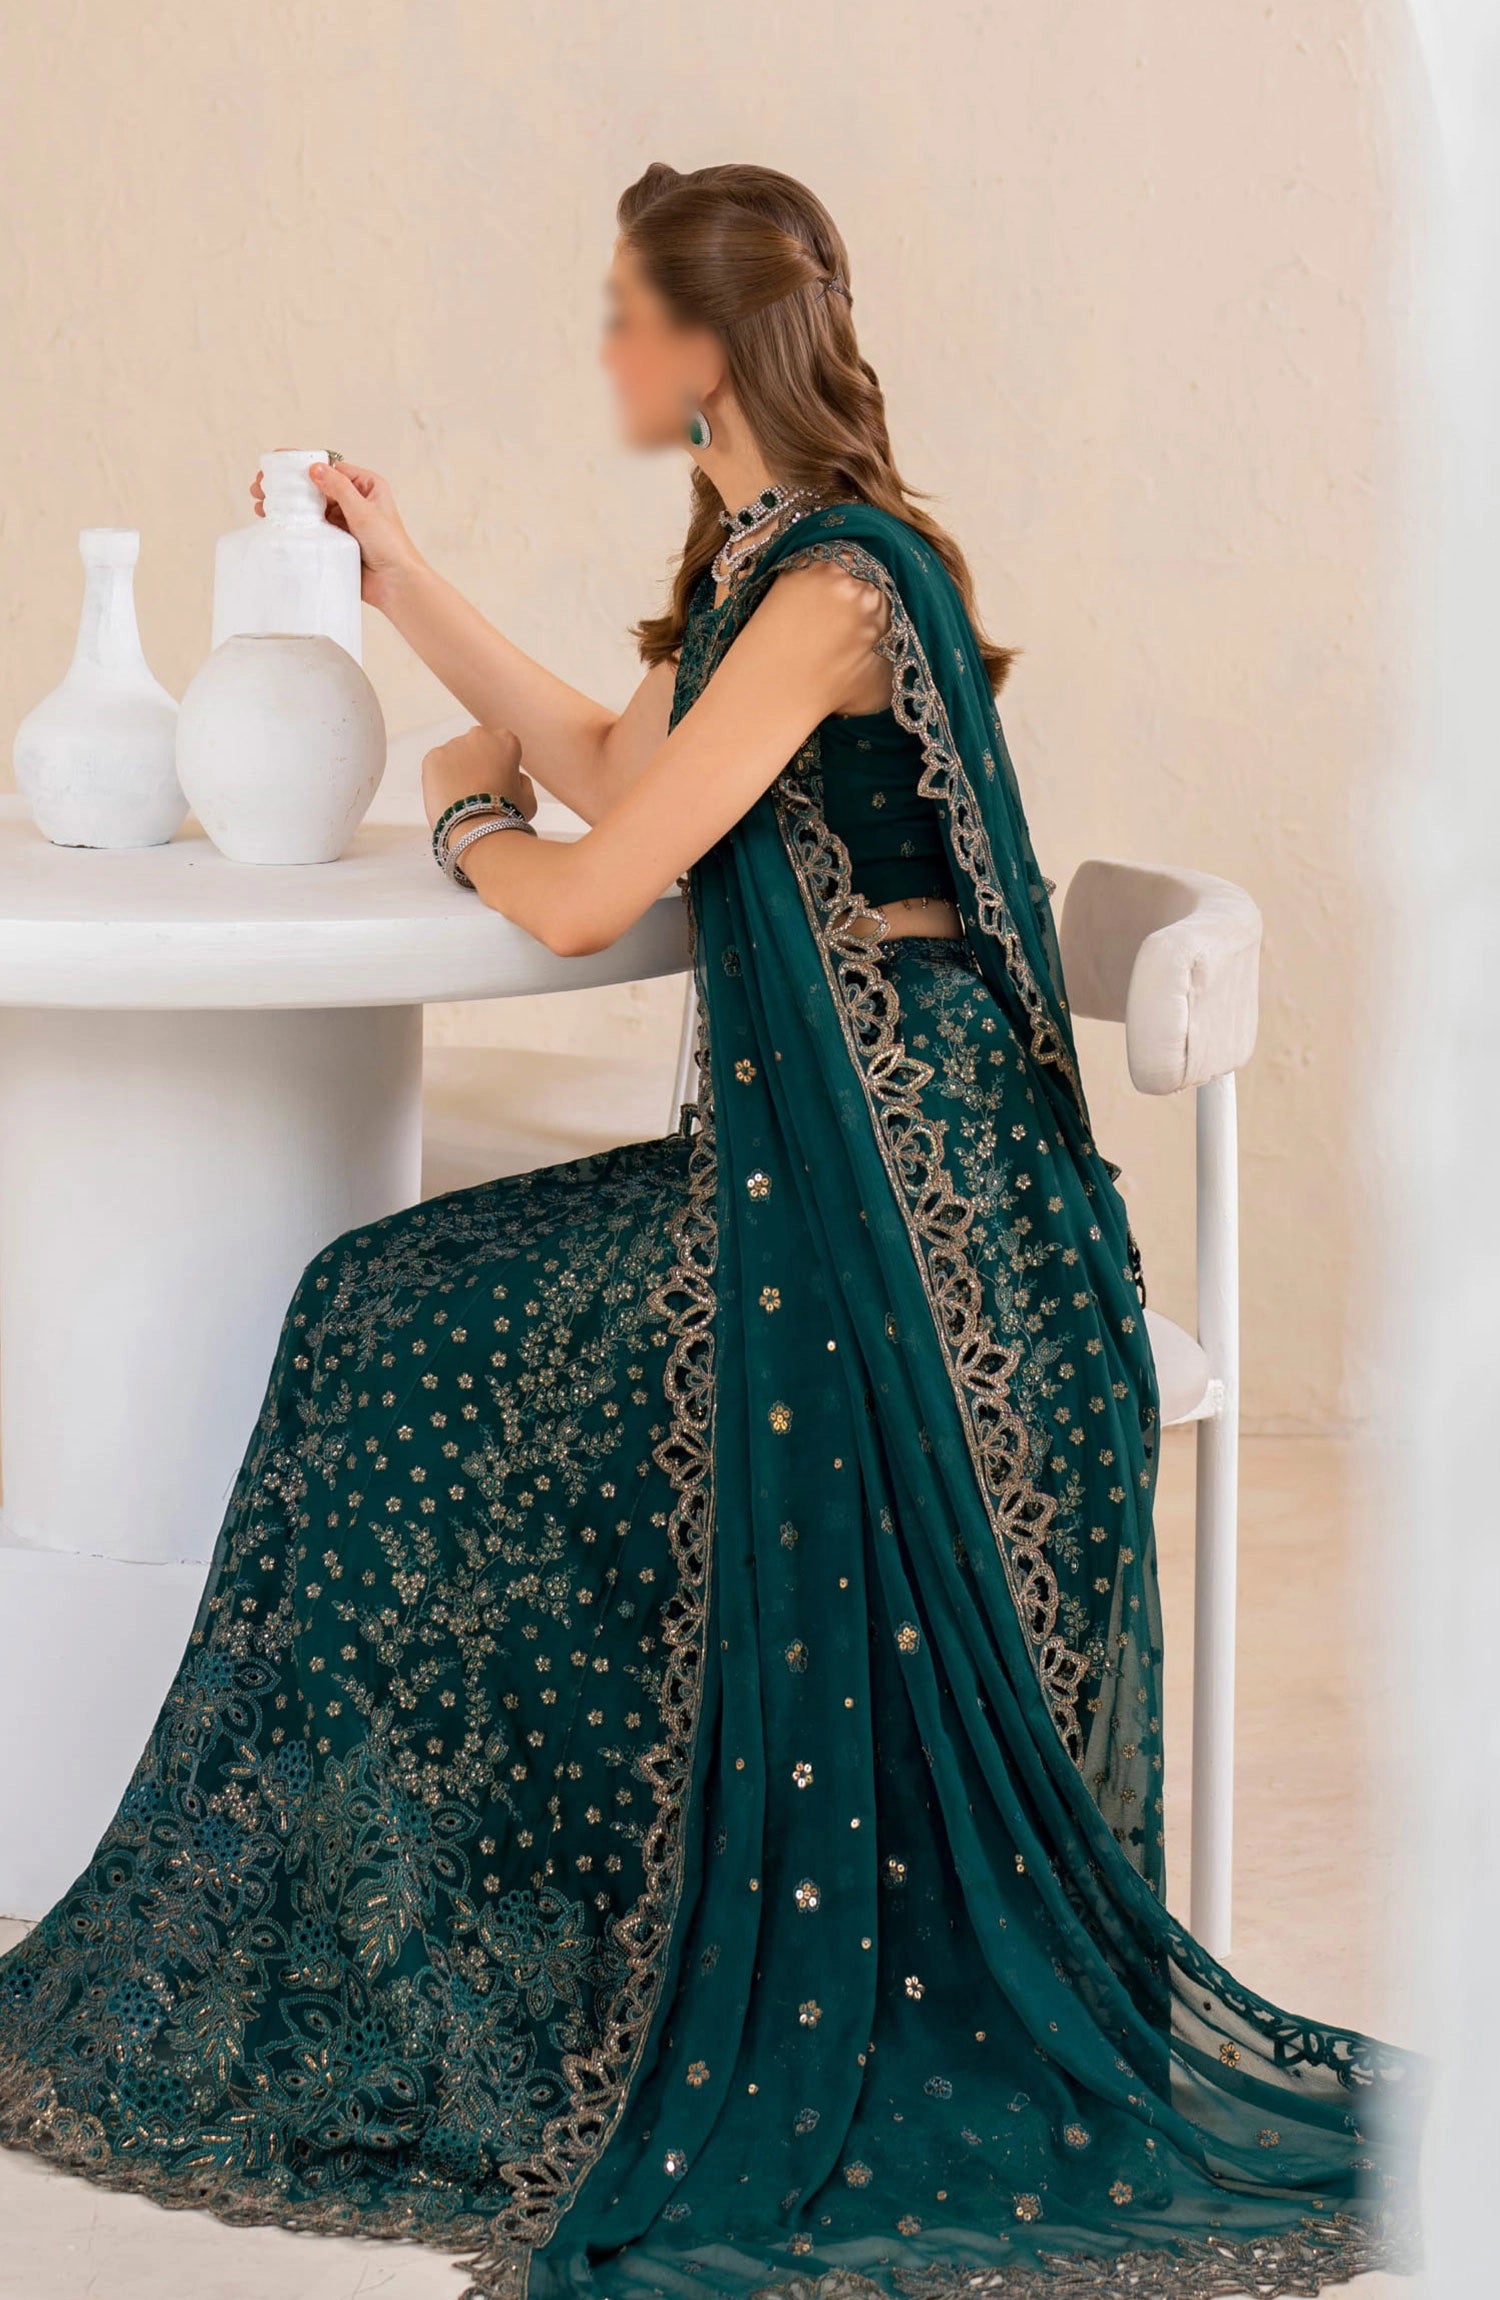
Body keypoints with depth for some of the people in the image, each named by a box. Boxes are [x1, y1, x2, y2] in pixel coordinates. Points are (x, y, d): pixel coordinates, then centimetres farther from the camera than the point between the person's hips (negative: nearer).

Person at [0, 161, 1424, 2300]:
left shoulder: (835, 583, -19)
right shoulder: (765, 558, 13)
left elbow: (588, 891, -18)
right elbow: (606, 762, 23)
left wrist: (468, 819, 4)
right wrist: (399, 574, 24)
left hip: (888, 1163, -10)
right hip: (800, 1141, 10)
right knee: (403, 1325, 9)